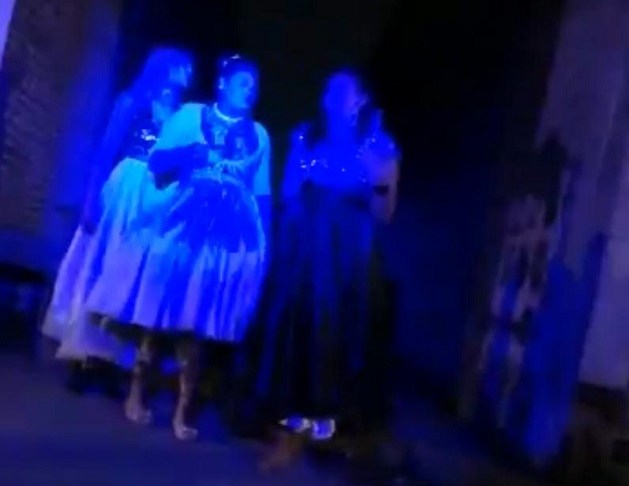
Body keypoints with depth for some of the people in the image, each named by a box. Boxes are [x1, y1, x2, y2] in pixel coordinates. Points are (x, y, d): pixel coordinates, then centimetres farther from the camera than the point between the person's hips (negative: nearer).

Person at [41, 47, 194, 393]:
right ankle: (84, 357, 8)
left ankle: (107, 360, 10)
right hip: (126, 192, -3)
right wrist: (92, 199, -13)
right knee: (98, 269, 0)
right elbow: (105, 152, -4)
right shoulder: (133, 101, 4)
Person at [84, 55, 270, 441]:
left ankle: (183, 411, 6)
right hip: (180, 223, -1)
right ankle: (137, 395, 16)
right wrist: (186, 153, -16)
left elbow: (261, 193, 13)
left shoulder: (259, 135, 15)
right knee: (157, 310, 0)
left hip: (230, 234, 1)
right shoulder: (190, 115, 8)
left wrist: (262, 242, 4)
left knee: (198, 322, 0)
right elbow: (156, 163, 3)